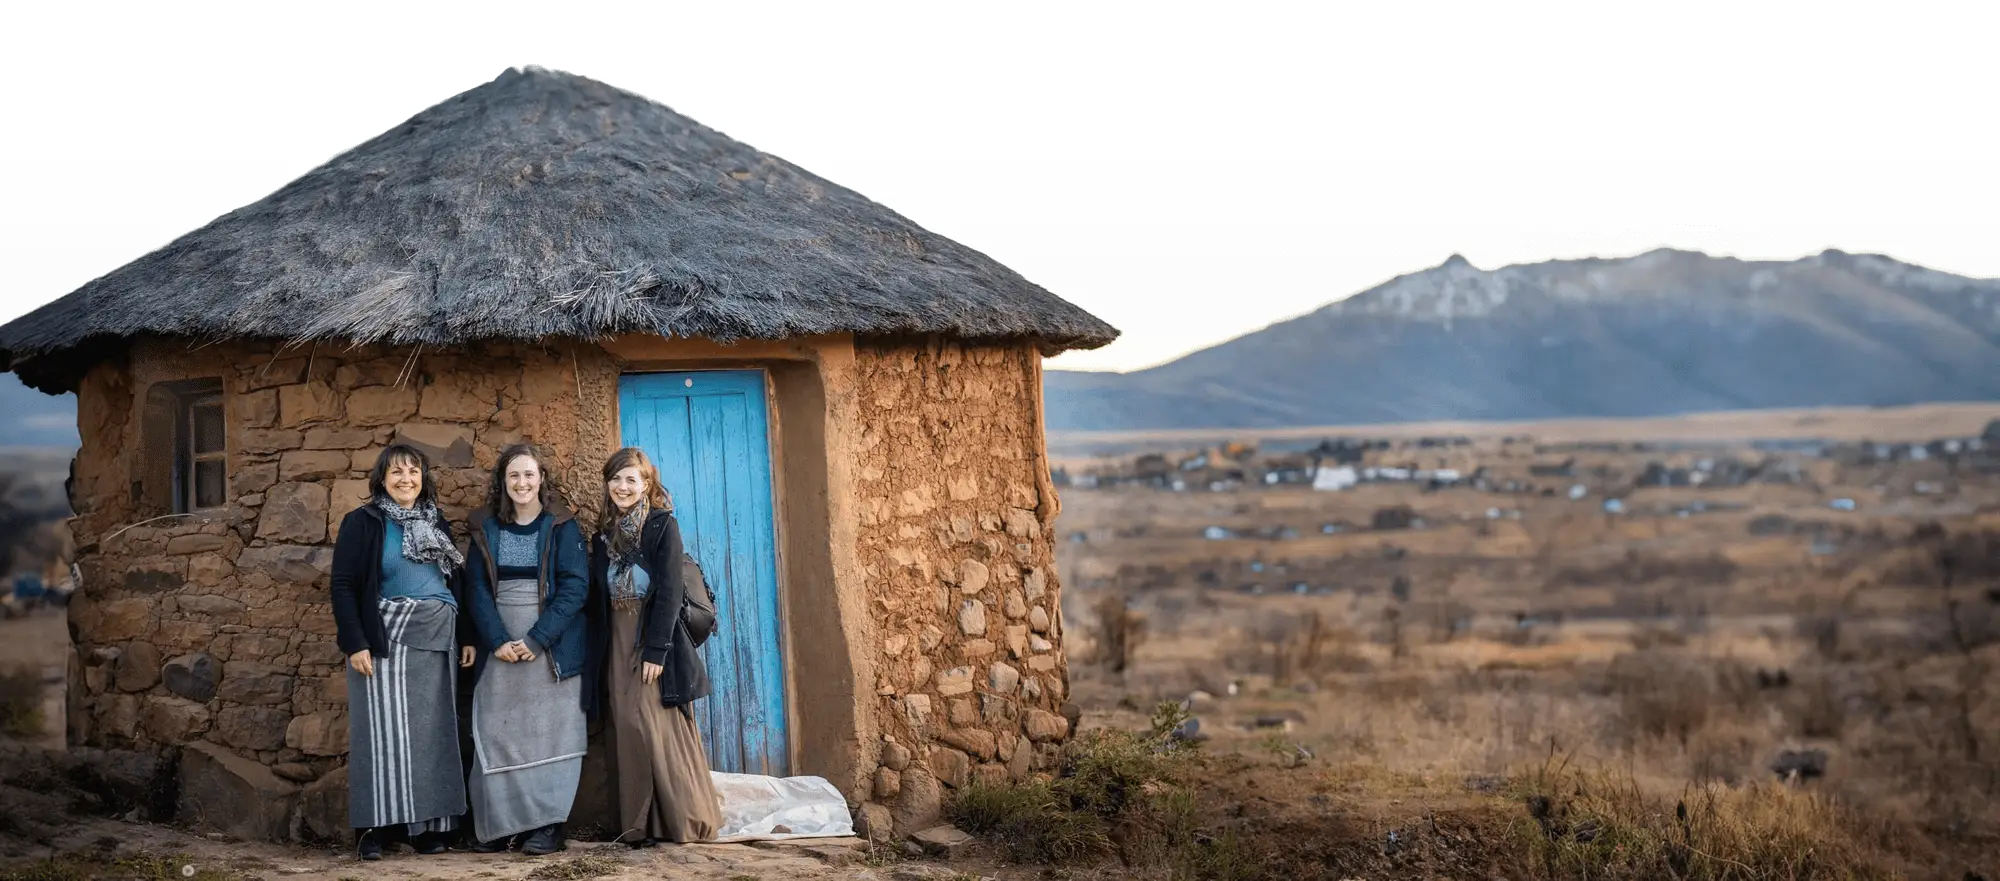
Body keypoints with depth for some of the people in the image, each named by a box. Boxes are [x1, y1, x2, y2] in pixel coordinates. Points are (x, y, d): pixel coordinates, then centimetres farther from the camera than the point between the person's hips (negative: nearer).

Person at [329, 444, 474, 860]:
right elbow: (343, 587, -7)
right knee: (385, 731, -6)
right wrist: (355, 643, -15)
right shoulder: (362, 523, -1)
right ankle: (373, 828, -3)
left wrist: (466, 636, 11)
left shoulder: (437, 524, 15)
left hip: (435, 643, 5)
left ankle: (426, 826, 8)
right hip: (385, 640, -5)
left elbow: (456, 583, 19)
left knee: (431, 733, 4)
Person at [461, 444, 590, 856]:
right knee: (496, 732, -1)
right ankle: (496, 824, 2)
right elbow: (477, 589, 3)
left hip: (551, 646, -2)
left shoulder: (562, 527, 1)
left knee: (547, 732, -4)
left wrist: (536, 639, -16)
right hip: (498, 646, 3)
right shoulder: (486, 530, 10)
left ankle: (546, 826, -4)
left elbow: (575, 586, -7)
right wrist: (497, 640, -13)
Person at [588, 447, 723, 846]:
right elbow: (598, 598, 14)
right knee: (627, 731, 1)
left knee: (661, 729, -9)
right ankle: (638, 824, 4)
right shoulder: (604, 535, 13)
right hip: (618, 646, 5)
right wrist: (600, 653, 5)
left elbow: (669, 592, -11)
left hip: (657, 641, -5)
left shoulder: (664, 526, -4)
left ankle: (680, 820, -3)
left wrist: (656, 650, -17)